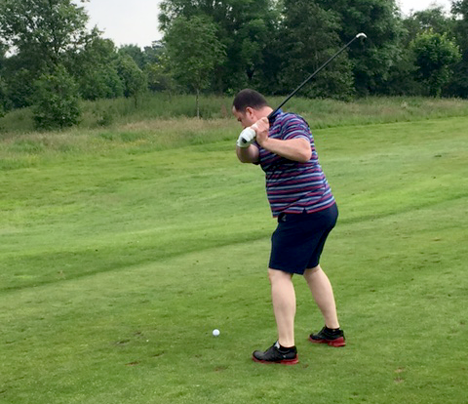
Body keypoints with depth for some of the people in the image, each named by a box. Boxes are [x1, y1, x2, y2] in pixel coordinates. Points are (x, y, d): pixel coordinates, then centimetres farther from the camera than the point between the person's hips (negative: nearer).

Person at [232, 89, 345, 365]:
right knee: (311, 268, 23)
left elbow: (304, 151, -31)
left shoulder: (290, 122, -13)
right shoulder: (267, 130, 15)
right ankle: (333, 331, 34)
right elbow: (247, 157, -1)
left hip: (304, 214, -11)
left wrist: (266, 142, -32)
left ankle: (286, 348, -8)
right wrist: (245, 143, -21)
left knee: (279, 273, -9)